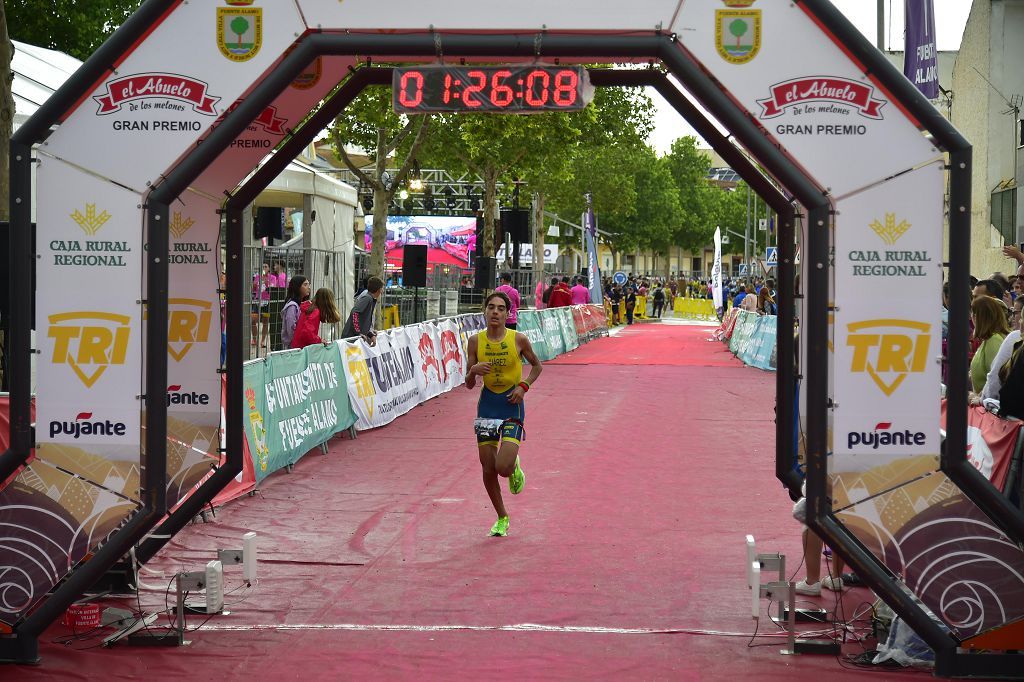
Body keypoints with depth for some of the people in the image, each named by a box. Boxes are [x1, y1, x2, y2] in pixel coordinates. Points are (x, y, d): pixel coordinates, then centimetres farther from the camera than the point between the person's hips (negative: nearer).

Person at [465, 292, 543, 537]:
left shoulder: (518, 339, -9)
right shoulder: (475, 341, -4)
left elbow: (537, 366, 9)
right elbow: (469, 385, 1)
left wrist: (524, 386, -8)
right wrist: (473, 371, -21)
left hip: (512, 406, -3)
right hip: (487, 404, 3)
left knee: (503, 467, -16)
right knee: (488, 469, 5)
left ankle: (514, 467, 23)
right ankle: (501, 518, 25)